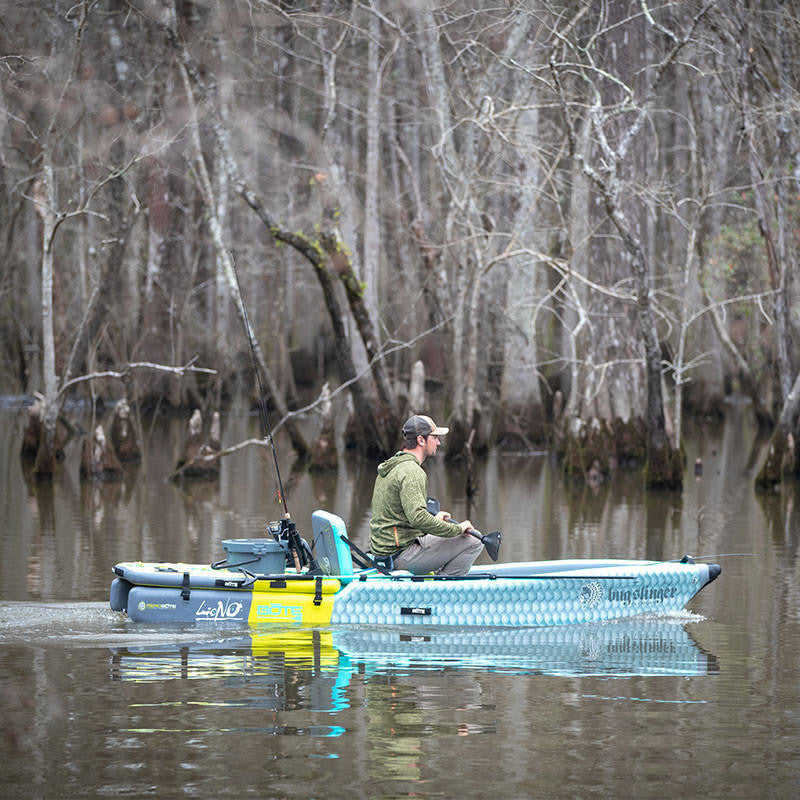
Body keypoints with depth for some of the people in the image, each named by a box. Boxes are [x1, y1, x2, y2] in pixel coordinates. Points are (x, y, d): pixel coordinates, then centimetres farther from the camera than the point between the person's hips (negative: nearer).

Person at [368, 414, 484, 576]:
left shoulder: (389, 468, 16)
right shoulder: (412, 472, -17)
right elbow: (418, 518, -28)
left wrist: (434, 520, 26)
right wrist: (457, 528, -19)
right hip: (401, 554, -10)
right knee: (473, 543, -11)